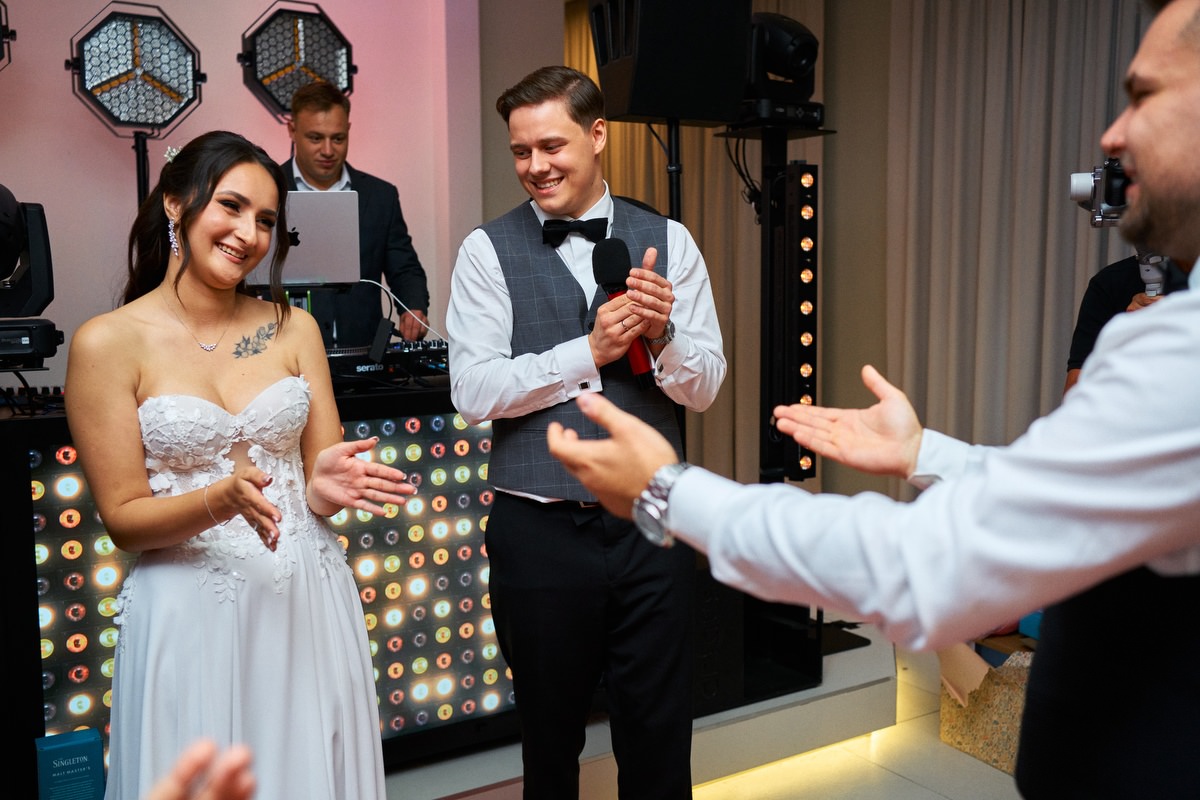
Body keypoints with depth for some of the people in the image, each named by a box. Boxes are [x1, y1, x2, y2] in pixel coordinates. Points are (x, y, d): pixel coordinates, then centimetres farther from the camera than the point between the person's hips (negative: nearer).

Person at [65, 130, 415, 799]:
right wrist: (223, 499, -24)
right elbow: (124, 518, -6)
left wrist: (327, 486, -20)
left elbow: (322, 482, 3)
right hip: (192, 612, -3)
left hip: (310, 603, 3)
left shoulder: (293, 329, 3)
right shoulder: (108, 342, -7)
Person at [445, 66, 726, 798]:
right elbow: (473, 391, -11)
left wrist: (662, 333, -19)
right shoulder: (489, 250, -2)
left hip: (652, 523, 1)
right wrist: (590, 351, -16)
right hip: (539, 528, 0)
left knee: (660, 737, 12)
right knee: (550, 736, 18)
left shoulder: (668, 241, 2)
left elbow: (704, 387, 0)